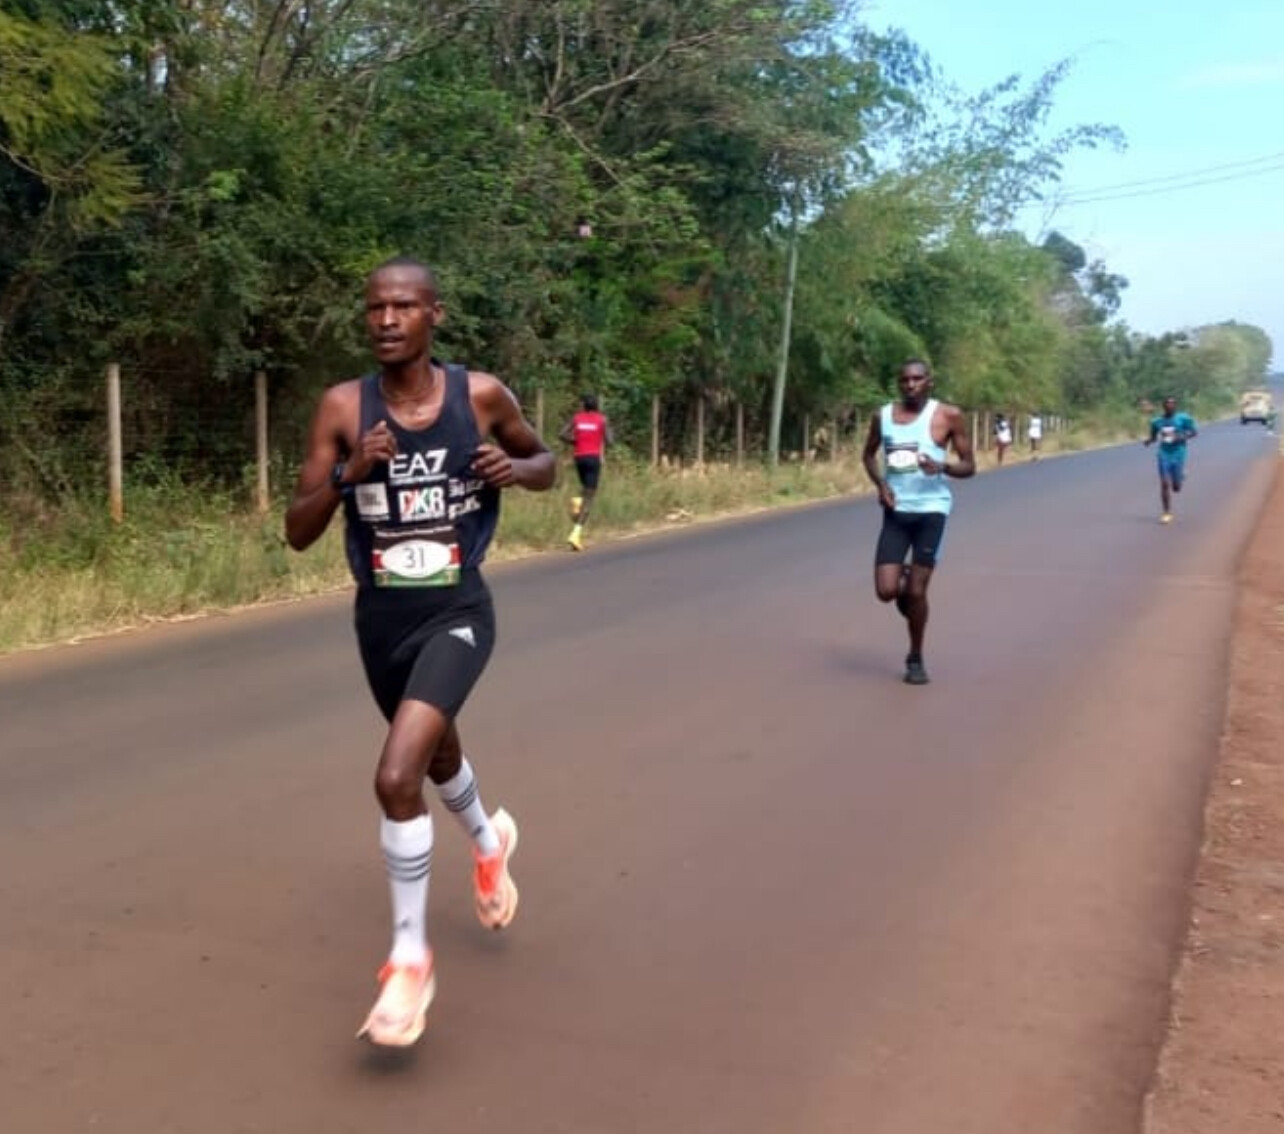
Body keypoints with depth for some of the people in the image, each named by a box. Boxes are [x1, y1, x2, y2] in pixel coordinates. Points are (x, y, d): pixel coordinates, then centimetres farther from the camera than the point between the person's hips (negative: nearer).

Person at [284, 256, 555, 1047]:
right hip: (381, 618, 4)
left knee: (396, 778, -21)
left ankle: (411, 957, -2)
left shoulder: (481, 395, -8)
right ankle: (491, 843, 60)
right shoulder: (343, 408, -7)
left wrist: (519, 468, -13)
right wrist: (350, 475, -24)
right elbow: (298, 533, -7)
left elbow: (546, 462, 11)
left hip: (457, 612, -3)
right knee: (437, 753, 26)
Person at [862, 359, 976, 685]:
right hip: (896, 512, 3)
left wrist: (943, 467, -22)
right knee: (886, 591, -8)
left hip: (931, 510, -2)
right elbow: (869, 454, 19)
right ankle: (904, 582, 31)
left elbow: (969, 466, 0)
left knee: (916, 590, -3)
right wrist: (880, 484, 0)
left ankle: (915, 659, 18)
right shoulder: (883, 415, 3)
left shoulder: (949, 416, -5)